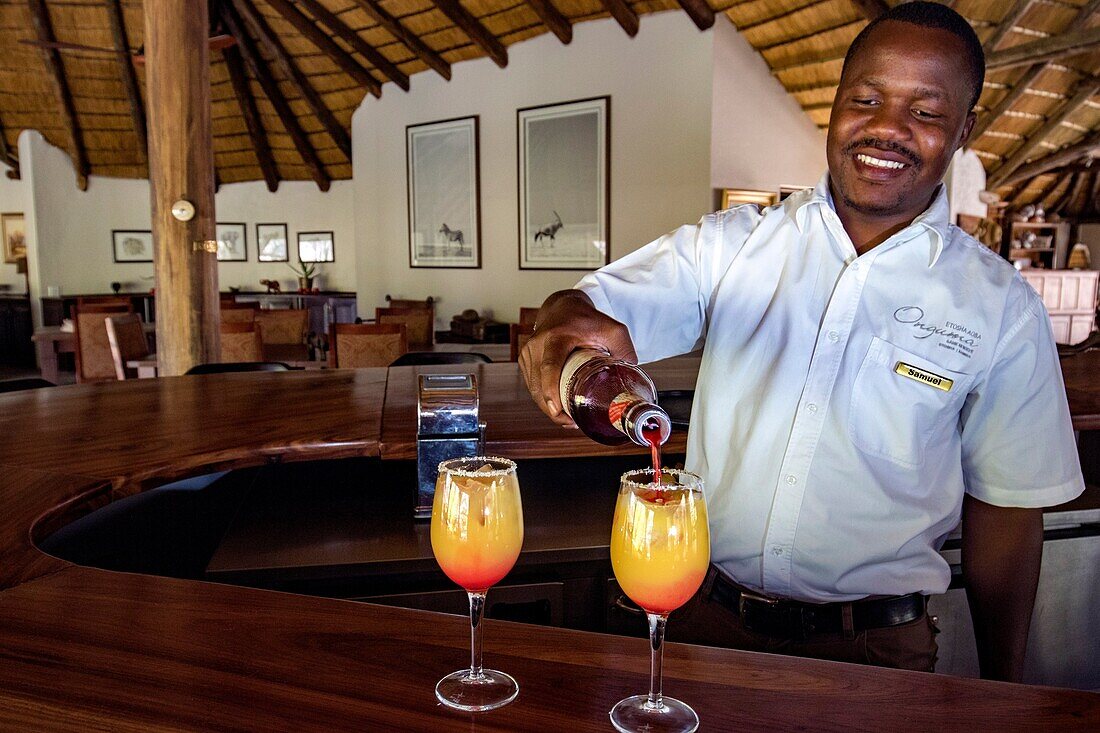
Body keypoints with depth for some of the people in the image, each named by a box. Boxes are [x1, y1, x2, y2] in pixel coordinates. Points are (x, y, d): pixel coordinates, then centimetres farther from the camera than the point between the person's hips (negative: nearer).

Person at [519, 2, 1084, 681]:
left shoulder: (1002, 307, -4)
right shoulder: (730, 243, -4)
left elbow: (1005, 510, 0)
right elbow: (595, 301, -14)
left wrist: (1001, 692, 4)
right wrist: (572, 321, -39)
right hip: (705, 618, 1)